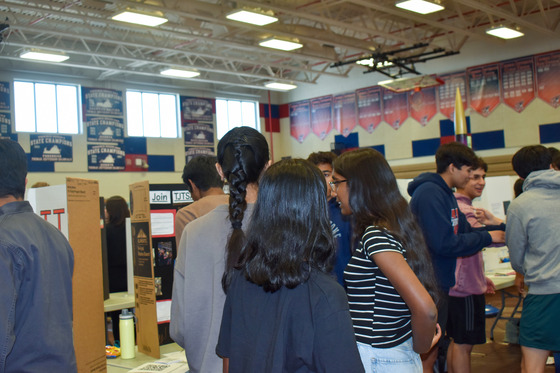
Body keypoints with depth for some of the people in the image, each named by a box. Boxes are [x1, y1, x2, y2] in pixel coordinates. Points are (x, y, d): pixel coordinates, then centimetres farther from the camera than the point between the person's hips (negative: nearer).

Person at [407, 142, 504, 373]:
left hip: (439, 284, 10)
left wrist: (501, 229, 9)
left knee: (431, 352, 18)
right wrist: (487, 238, -14)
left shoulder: (445, 194, 14)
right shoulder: (430, 194, -19)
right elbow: (444, 243, -26)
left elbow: (463, 232, 16)